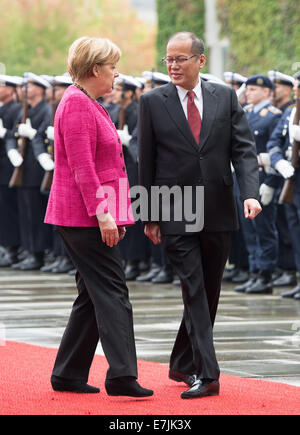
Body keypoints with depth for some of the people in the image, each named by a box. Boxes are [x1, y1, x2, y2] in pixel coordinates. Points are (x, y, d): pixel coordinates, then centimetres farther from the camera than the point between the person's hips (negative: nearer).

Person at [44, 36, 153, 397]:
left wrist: (110, 213, 22)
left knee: (93, 295, 11)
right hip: (84, 216, -10)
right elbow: (82, 167, -20)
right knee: (111, 293, -12)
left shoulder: (89, 104, 19)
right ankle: (121, 377, -15)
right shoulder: (77, 104, -14)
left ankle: (68, 375, 15)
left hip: (88, 216, 10)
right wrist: (101, 212, -23)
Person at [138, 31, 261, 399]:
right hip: (176, 215, -3)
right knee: (194, 291, -10)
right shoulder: (153, 102, 0)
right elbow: (147, 162, 3)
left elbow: (243, 149, 0)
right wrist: (149, 216, 2)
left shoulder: (225, 97, 5)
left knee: (209, 293, 11)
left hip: (218, 213, 3)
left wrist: (250, 193, -16)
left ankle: (182, 363, 27)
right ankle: (206, 375, -13)